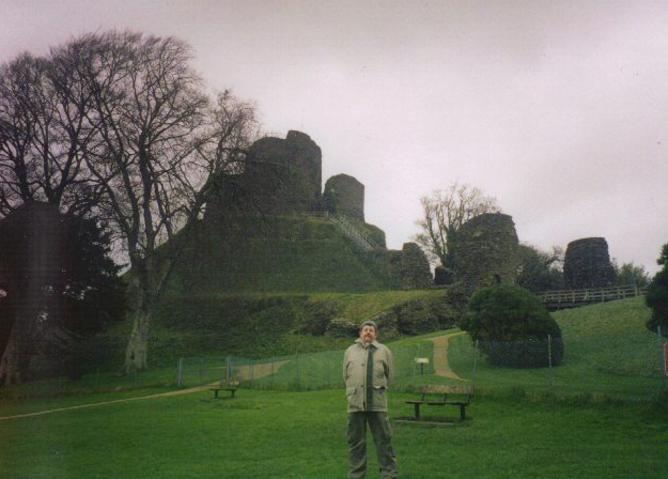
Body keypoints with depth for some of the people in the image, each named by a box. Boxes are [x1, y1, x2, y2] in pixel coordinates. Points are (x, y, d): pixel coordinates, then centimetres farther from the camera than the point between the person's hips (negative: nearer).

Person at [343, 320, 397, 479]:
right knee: (356, 441, 7)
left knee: (383, 440, 1)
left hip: (378, 403, -2)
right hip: (355, 402, 2)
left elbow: (389, 376, 11)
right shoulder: (350, 351, 11)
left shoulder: (384, 351, 6)